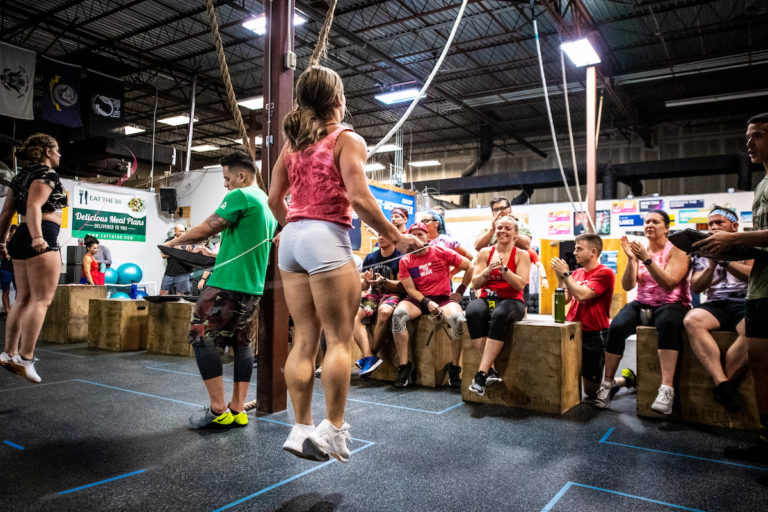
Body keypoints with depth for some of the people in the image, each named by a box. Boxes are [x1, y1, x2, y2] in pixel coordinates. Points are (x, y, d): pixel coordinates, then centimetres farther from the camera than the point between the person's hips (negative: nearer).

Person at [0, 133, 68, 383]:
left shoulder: (21, 175, 20)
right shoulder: (48, 174, -5)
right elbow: (34, 206, -20)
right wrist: (37, 237, -30)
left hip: (21, 238, 9)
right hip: (43, 241, -9)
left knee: (23, 299, 14)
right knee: (42, 299, -9)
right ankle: (26, 358, -13)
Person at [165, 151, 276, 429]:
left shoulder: (240, 196, -10)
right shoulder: (267, 203, 18)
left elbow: (206, 229, -8)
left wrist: (173, 242, 6)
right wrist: (214, 253, 28)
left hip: (228, 284, -9)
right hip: (254, 286, 9)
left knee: (202, 338, -1)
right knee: (242, 342, 12)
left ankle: (218, 410, 0)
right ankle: (238, 409, 15)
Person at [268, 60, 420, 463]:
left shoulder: (292, 142, 17)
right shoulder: (347, 139, -1)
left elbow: (274, 198, 15)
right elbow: (358, 198, -13)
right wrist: (396, 238, -5)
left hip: (291, 238, 7)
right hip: (327, 238, -7)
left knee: (304, 338, 9)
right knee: (339, 338, 1)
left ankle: (301, 428, 13)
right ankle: (332, 428, 4)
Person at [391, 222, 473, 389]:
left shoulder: (442, 253, 2)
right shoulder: (405, 261, 5)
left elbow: (469, 267, 8)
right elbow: (410, 289, -1)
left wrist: (460, 292, 5)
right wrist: (427, 303, -17)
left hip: (443, 298, -1)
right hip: (418, 300, 1)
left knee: (458, 319, -34)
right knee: (398, 315, -30)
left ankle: (454, 368, -15)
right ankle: (405, 366, -21)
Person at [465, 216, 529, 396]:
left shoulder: (521, 255, 7)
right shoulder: (485, 253, 12)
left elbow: (520, 285, -6)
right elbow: (475, 284, 6)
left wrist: (503, 268, -20)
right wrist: (489, 270, -12)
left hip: (511, 301, -2)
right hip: (486, 298, 2)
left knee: (499, 315, -38)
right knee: (473, 312, -34)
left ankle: (482, 373, -36)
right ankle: (491, 370, -32)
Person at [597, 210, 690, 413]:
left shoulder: (676, 251, 0)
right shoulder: (640, 250, 10)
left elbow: (668, 283, -17)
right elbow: (627, 286, -1)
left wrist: (647, 259, -26)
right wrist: (631, 260, -14)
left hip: (671, 305, -3)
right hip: (642, 304, 3)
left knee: (667, 323, -39)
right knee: (616, 327, -27)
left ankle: (667, 389, -43)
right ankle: (607, 383, -15)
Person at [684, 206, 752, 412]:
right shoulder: (703, 252, 22)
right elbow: (695, 288, 12)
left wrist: (725, 259, -11)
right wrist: (712, 266, -3)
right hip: (716, 304, 3)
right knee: (691, 320, -32)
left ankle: (723, 383, -26)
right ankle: (723, 384, -36)